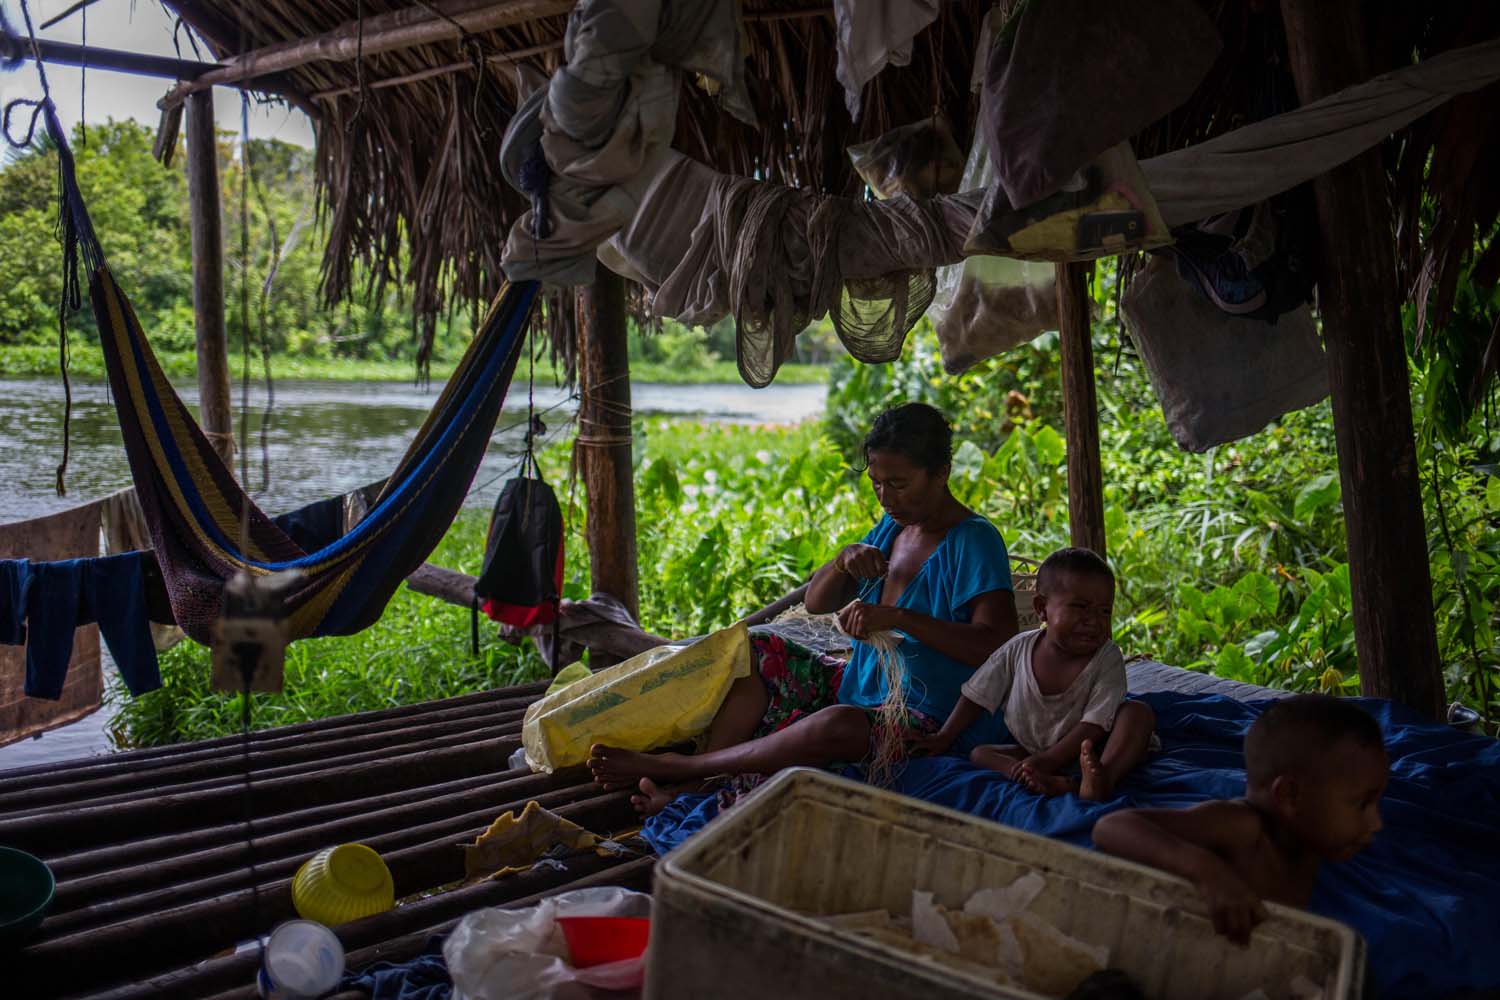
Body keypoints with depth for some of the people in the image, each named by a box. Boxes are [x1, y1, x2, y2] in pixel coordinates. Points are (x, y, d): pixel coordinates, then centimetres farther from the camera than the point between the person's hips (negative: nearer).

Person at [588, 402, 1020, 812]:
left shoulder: (974, 542, -15)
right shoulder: (892, 527, 8)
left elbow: (997, 645, -27)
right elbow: (815, 603, 8)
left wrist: (900, 617, -34)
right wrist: (844, 560, -13)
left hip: (924, 721, -9)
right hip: (858, 687, 9)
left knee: (838, 725, -38)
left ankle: (672, 765, -26)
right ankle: (687, 787, -17)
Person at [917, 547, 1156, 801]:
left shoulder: (1108, 658, -15)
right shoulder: (1018, 649, -7)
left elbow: (1094, 726, -22)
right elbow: (977, 696, 4)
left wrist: (1047, 760, -31)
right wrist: (943, 738, 3)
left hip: (1086, 752, -2)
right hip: (1029, 749, 3)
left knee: (1140, 712, -23)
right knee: (978, 753, -20)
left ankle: (1106, 776, -51)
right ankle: (1061, 783, -44)